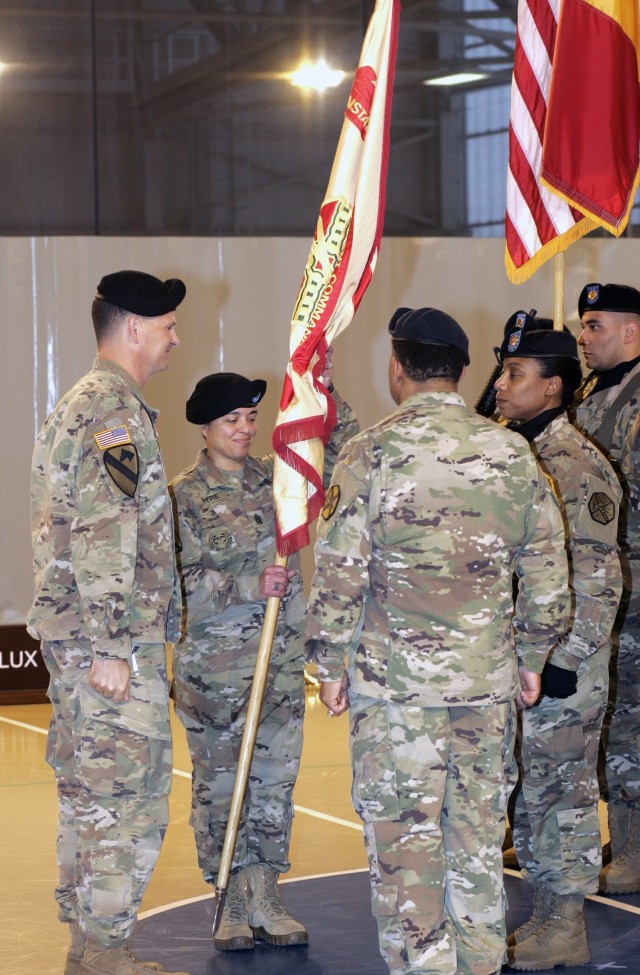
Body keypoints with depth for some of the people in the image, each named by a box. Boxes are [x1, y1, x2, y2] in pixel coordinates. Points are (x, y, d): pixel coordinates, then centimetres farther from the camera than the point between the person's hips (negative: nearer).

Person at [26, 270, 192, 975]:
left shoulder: (78, 404, 18)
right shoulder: (116, 409, -14)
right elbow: (105, 537, -21)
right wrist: (111, 647, -22)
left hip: (72, 636, 10)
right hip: (113, 639, -10)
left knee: (87, 795, 14)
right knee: (128, 798, -6)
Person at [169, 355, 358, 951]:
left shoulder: (275, 477, 7)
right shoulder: (184, 495, -6)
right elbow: (182, 584, -11)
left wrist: (327, 400, -10)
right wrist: (251, 587, -21)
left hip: (283, 659, 4)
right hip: (213, 664, -4)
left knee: (276, 779, 7)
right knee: (218, 781, 4)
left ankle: (264, 898, 17)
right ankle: (233, 903, 15)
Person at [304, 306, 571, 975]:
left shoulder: (372, 452, -8)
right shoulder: (511, 453, 4)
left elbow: (340, 569, -9)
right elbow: (547, 573, 8)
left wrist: (330, 664, 2)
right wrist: (531, 656, 19)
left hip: (395, 677, -4)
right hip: (488, 679, 4)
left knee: (403, 834, 2)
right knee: (479, 831, 13)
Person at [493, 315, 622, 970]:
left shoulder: (579, 469, -16)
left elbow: (596, 582, -18)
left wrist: (564, 662, -19)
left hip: (559, 666, -9)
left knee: (561, 791, 0)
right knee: (524, 792, 14)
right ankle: (544, 915, 24)